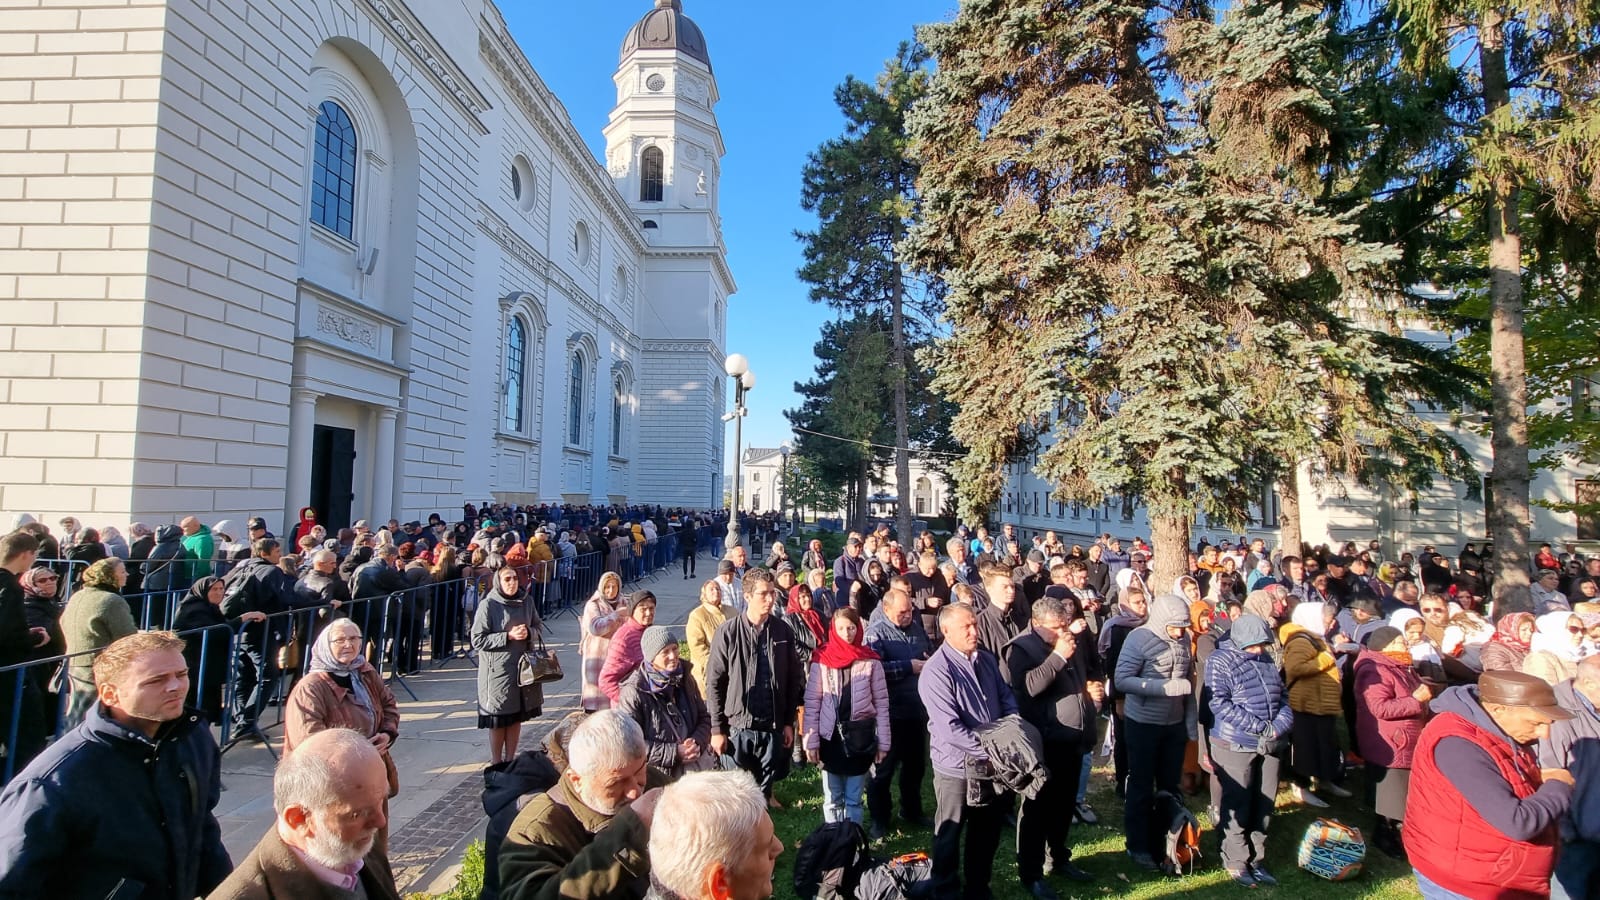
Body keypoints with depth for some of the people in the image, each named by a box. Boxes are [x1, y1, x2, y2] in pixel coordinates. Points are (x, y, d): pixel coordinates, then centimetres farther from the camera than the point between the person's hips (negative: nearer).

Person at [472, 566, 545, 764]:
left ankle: (510, 761, 27)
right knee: (498, 721, 6)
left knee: (517, 716, 13)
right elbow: (478, 640, -13)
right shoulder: (488, 605, -12)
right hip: (498, 671, -4)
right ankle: (496, 763, 23)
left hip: (523, 667, 5)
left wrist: (529, 633, -10)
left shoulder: (525, 601, 2)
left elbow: (538, 626, 12)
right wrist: (509, 636, -19)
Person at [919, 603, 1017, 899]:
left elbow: (1008, 701, 7)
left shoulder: (988, 659, 2)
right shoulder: (936, 671, -22)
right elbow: (949, 729, -26)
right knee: (949, 836, 12)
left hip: (994, 763, 7)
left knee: (988, 831, 21)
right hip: (957, 767, -6)